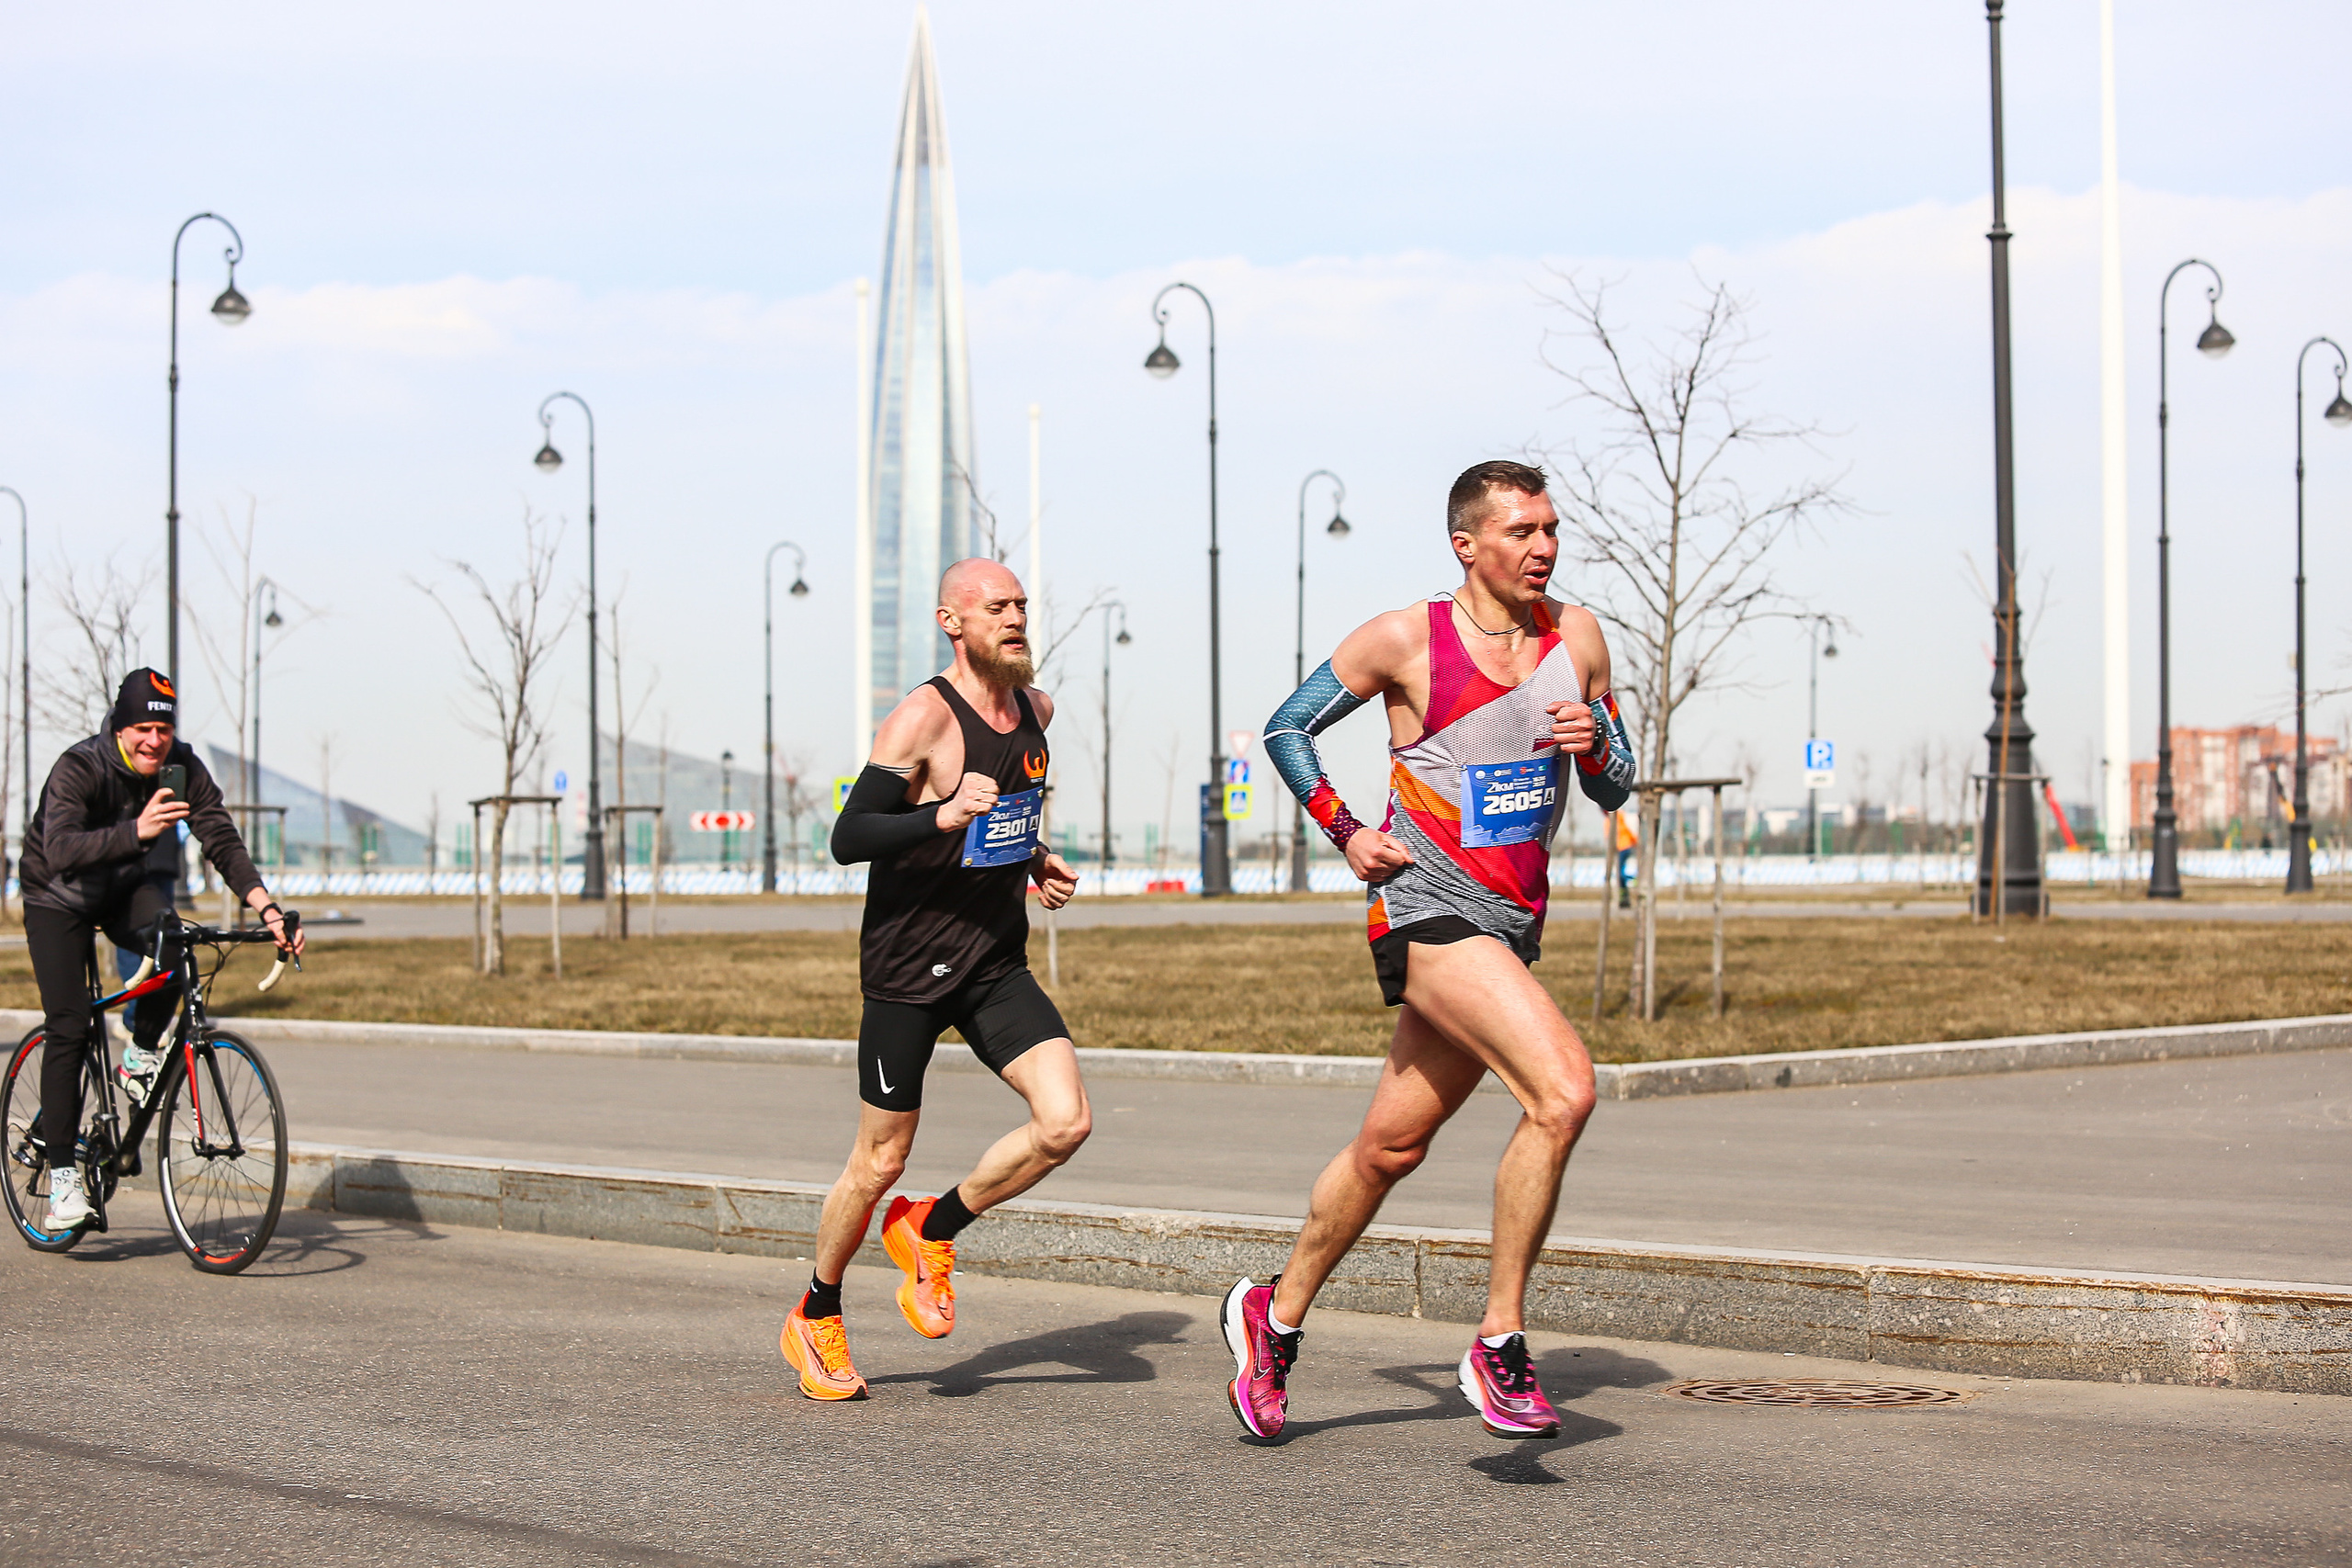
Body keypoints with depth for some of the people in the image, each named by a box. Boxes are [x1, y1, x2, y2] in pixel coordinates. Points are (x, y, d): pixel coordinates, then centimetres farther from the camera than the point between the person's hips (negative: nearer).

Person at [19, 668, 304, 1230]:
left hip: (130, 888, 3)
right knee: (69, 1028, -14)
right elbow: (61, 850, -43)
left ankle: (140, 1057, -6)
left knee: (169, 943, -31)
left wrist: (269, 910, -31)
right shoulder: (79, 767, -28)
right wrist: (137, 830, -57)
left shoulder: (182, 768, -16)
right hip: (59, 899, -3)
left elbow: (222, 841, -18)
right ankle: (61, 1173, -9)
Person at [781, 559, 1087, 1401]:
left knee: (1065, 1123, -13)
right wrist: (942, 817, -34)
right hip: (907, 966, -6)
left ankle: (931, 1231, 11)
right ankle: (816, 1319, 27)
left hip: (997, 962, 6)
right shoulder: (924, 716, -16)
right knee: (880, 1161, 4)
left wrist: (1035, 858, 9)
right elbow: (847, 838, -20)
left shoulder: (1034, 707, 7)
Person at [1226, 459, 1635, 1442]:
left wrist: (1595, 744, -8)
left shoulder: (1577, 637, 6)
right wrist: (1343, 832, -4)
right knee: (1562, 1092, -25)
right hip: (1429, 908, -6)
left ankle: (1276, 1316, 33)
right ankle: (1497, 1348, -16)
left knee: (1391, 1147, 14)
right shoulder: (1405, 640, -7)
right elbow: (1287, 729, 6)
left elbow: (1617, 791, 13)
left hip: (1514, 921, 6)